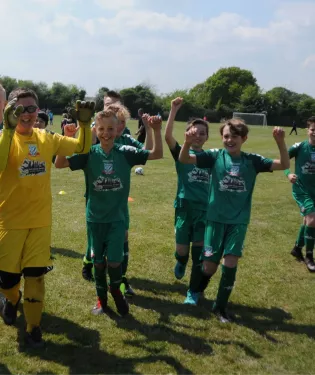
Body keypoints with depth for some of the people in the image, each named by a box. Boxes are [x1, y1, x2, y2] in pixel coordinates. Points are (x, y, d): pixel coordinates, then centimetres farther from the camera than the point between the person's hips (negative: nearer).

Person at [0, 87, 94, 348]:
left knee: (35, 274, 7)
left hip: (41, 220, 2)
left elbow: (82, 148, 11)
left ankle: (33, 327, 24)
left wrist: (85, 123, -4)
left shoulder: (47, 139, 1)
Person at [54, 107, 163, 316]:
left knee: (114, 261, 1)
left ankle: (116, 291, 33)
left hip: (117, 217, 0)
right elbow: (59, 164, -14)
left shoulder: (125, 153, -6)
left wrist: (157, 131, -21)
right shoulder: (89, 153, -7)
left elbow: (157, 154, -7)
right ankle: (101, 298, 34)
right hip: (95, 217, 1)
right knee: (98, 261, 12)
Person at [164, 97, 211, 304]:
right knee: (182, 250, -1)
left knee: (199, 252, 4)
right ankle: (181, 262, 38)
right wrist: (174, 110, -25)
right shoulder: (181, 153, -2)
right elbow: (168, 136, -20)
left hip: (204, 209, 2)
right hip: (184, 207, -2)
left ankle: (193, 291, 21)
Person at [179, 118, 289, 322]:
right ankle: (196, 290, 38)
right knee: (209, 265, 3)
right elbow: (184, 159, -15)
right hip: (216, 219, -1)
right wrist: (188, 142, -36)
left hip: (239, 221, 1)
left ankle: (221, 306, 15)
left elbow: (284, 165, -8)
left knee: (231, 262, -5)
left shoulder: (252, 160, -2)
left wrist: (280, 142, -24)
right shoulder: (215, 156, -6)